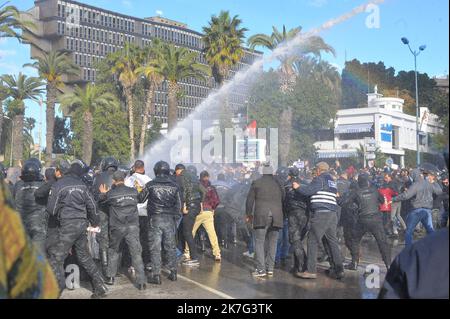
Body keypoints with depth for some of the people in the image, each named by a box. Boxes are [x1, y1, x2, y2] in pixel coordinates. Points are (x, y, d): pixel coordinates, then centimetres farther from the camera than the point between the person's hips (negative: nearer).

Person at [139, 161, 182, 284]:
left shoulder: (150, 185, -6)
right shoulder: (174, 186, 3)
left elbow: (140, 199, 5)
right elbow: (179, 205, 6)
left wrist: (140, 190, 24)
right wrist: (176, 219, 16)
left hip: (155, 219, -3)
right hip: (170, 220, 3)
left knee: (155, 248, 0)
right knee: (171, 247, 12)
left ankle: (156, 275, -2)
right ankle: (173, 272, 17)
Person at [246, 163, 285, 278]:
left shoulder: (256, 183, 4)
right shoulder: (278, 183, 12)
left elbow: (250, 200, 4)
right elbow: (283, 199, 15)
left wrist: (249, 214, 15)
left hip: (261, 216, -3)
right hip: (276, 216, 3)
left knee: (259, 242, -1)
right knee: (272, 243, 10)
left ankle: (261, 269, -7)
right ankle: (270, 268, 9)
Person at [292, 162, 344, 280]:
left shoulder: (319, 179, -3)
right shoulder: (332, 181, 21)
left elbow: (308, 191, -10)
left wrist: (298, 187, 6)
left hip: (320, 214, -8)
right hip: (333, 214, 8)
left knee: (313, 241, -4)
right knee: (333, 242, 10)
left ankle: (311, 271, -6)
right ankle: (339, 271, 7)